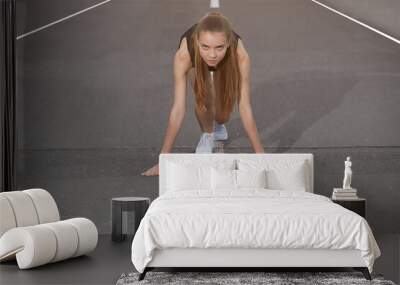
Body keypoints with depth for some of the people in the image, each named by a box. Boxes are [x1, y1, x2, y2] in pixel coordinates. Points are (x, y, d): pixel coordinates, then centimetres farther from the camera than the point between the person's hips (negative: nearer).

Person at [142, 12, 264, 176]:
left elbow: (244, 107, -36)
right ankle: (207, 134, 6)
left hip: (225, 66, 1)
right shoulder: (183, 54, -44)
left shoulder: (240, 55, -43)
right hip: (197, 64, 0)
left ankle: (218, 125, 32)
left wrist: (260, 154, -33)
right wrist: (164, 158, -38)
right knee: (203, 98, -27)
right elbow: (178, 109, -40)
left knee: (222, 115, -7)